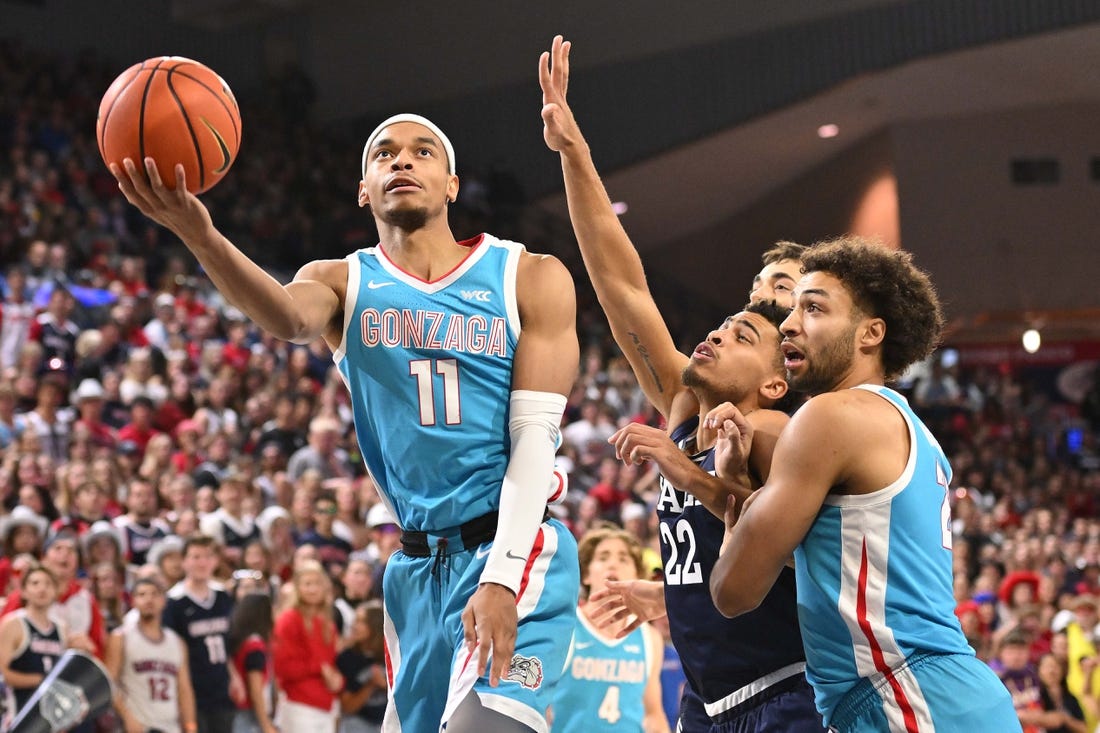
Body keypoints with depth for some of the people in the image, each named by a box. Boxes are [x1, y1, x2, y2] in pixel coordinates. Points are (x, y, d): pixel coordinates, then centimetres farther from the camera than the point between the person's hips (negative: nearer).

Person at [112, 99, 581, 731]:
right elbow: (290, 318, -19)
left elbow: (535, 435, -6)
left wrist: (501, 579, -19)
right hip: (418, 563, 4)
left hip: (515, 545, -4)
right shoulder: (344, 283, 7)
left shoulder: (530, 279, 2)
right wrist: (200, 237, -41)